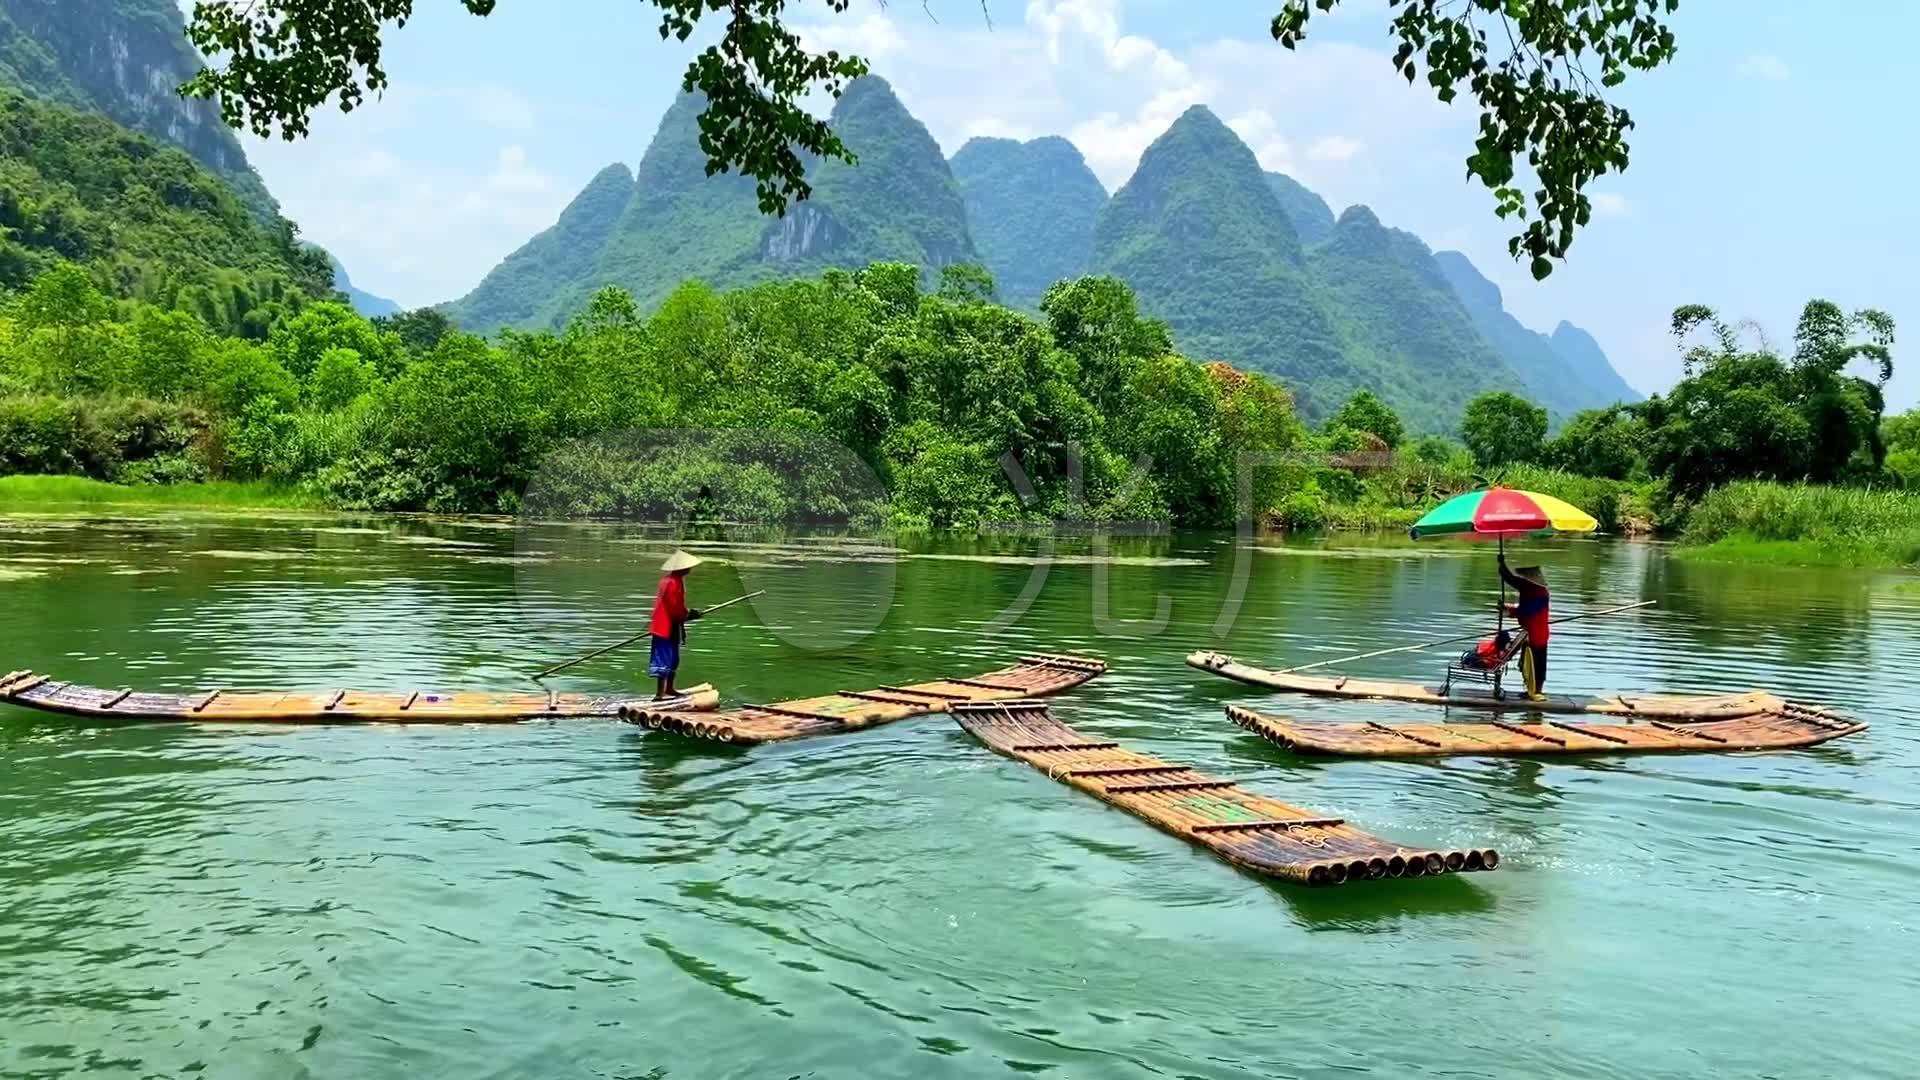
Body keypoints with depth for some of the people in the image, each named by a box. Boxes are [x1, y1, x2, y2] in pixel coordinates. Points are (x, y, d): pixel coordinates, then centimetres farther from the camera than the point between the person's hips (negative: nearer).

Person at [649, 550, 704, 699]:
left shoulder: (669, 580, 13)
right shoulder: (674, 583, -19)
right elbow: (676, 609, -20)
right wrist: (690, 614, -6)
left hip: (668, 626, 10)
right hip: (668, 627, -10)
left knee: (673, 659, 19)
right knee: (665, 660, -9)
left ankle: (669, 689, 29)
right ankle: (660, 693, -9)